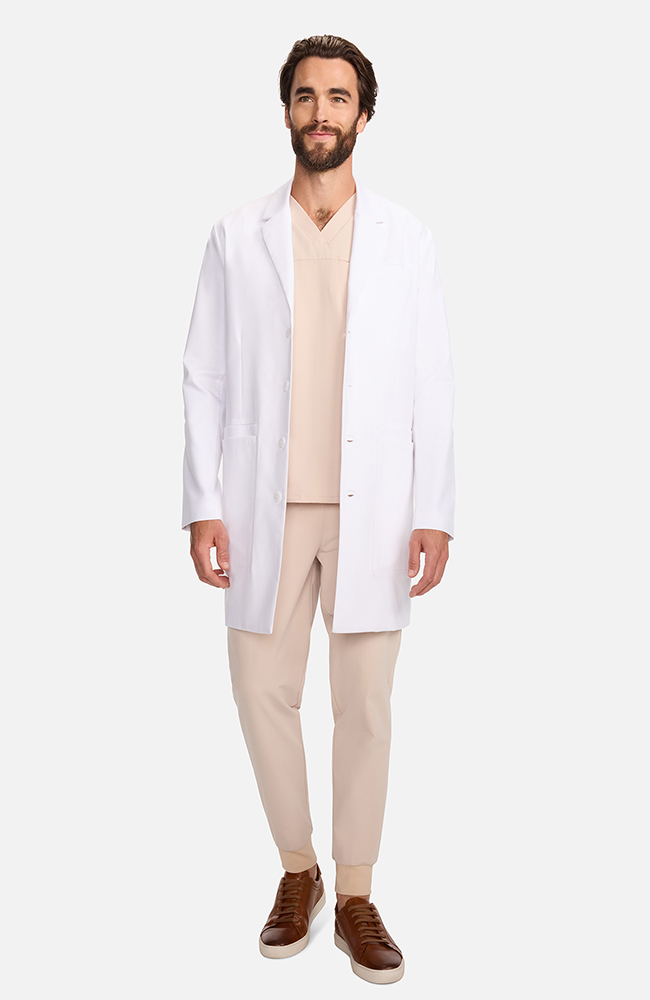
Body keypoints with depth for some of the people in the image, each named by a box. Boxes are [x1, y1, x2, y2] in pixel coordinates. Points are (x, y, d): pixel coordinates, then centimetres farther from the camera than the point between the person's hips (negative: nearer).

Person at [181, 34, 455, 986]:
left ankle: (356, 897, 22)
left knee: (365, 708, 4)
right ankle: (297, 871, 29)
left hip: (369, 512, 0)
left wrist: (435, 513, -5)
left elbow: (432, 386, 2)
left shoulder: (406, 237, 5)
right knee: (265, 696, 6)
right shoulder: (237, 235, 5)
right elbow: (204, 379, 3)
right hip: (267, 509, 1)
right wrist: (203, 504, -5)